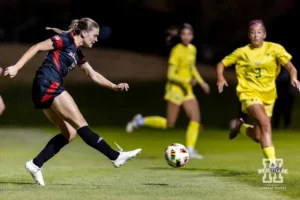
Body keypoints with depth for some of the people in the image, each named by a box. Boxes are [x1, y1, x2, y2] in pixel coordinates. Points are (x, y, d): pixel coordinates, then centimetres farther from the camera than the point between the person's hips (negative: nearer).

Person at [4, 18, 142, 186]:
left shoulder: (78, 54, 21)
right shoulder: (65, 39, -5)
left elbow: (93, 75, 30)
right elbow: (36, 48, -10)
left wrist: (114, 86, 22)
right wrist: (17, 67, -18)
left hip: (44, 91, 10)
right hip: (48, 85, -10)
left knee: (69, 133, 7)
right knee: (81, 124, -11)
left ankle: (35, 164, 4)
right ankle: (116, 157, -13)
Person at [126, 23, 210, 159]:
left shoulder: (192, 49, 8)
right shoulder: (177, 51, -17)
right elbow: (171, 75, -19)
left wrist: (201, 82, 19)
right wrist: (187, 81, -28)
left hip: (187, 90, 7)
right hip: (175, 88, -7)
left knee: (196, 118, -5)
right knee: (169, 124, -4)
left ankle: (190, 149, -2)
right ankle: (140, 121, 14)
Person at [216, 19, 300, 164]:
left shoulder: (275, 49, -1)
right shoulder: (242, 52, -2)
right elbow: (221, 64, 7)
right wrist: (220, 78, -13)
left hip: (268, 96, 3)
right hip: (250, 94, -3)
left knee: (258, 137, 5)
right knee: (265, 122, -28)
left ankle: (240, 126, 38)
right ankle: (272, 162, -26)